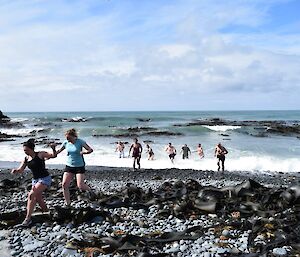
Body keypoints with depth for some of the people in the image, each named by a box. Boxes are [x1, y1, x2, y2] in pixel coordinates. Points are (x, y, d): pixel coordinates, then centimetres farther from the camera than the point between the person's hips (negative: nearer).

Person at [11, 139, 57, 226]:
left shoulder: (40, 154, -11)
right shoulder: (26, 159, 4)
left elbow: (53, 155, -13)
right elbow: (20, 170, 5)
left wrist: (53, 149, -34)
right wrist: (15, 170, -18)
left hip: (45, 179, -7)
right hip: (35, 179, 7)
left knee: (31, 194, -20)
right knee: (38, 199, 14)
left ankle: (28, 218, -13)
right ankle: (46, 211, 43)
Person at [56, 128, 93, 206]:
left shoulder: (80, 142, -11)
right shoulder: (66, 142, -1)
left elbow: (90, 150, -11)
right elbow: (59, 151, 12)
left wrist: (83, 152, -28)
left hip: (79, 166, -4)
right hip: (69, 166, 4)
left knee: (80, 186, -11)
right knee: (64, 184, -7)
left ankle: (89, 189, 24)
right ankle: (67, 202, 8)